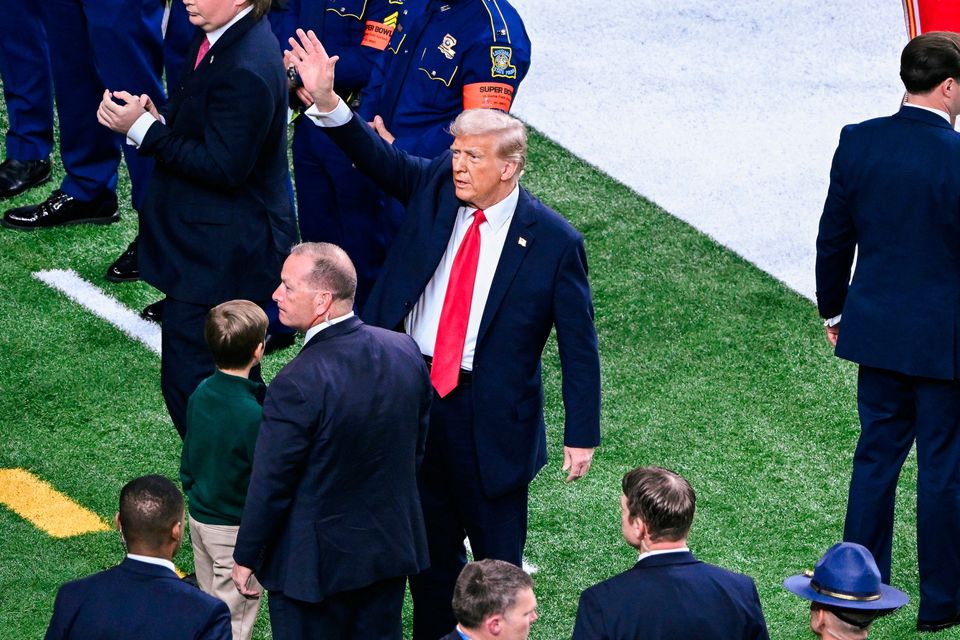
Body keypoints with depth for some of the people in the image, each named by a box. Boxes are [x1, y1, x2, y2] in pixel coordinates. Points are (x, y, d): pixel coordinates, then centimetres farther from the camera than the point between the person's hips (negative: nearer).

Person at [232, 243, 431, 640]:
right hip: (392, 546, 6)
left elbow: (270, 484, -20)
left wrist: (246, 558, -6)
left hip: (315, 562, -6)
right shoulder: (405, 351, -7)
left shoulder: (298, 384, -28)